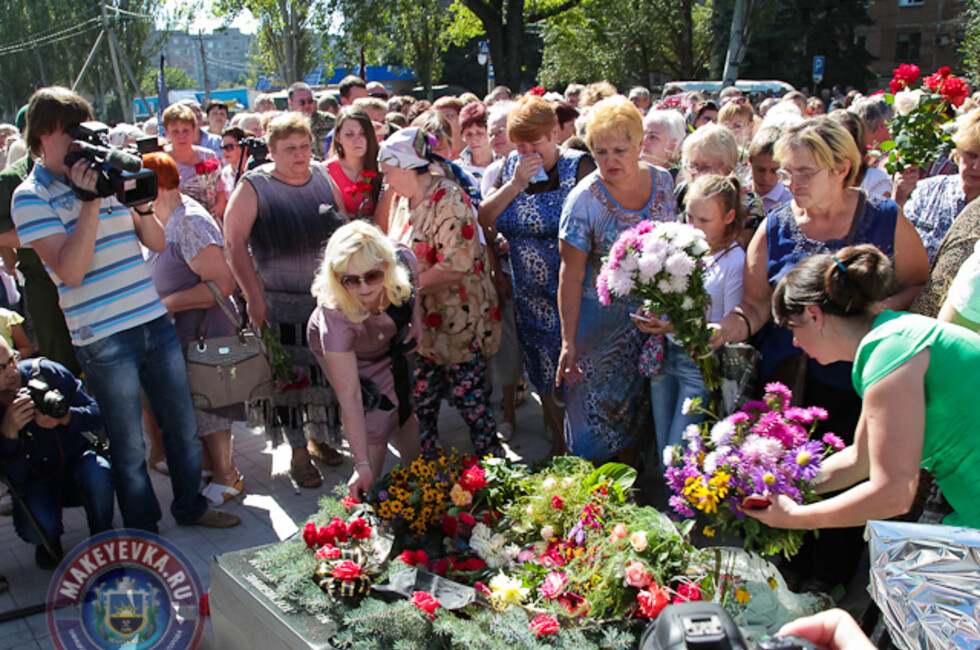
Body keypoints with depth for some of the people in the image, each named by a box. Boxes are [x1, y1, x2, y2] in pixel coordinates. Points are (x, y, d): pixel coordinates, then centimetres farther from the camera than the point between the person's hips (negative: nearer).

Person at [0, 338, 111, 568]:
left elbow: (97, 414, -13)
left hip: (76, 464, 1)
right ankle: (50, 541, 11)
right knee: (36, 526, -30)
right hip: (36, 481, 0)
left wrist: (65, 417, -36)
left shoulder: (46, 372, -18)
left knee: (95, 471, -33)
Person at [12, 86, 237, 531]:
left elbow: (157, 243, 13)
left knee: (183, 426, 16)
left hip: (155, 321, 6)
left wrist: (140, 198, -4)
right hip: (103, 338, -5)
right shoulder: (31, 197, -6)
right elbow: (71, 270, -18)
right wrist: (90, 202, -20)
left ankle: (190, 506, 36)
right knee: (129, 446, 7)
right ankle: (144, 535, 25)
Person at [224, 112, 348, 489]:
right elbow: (234, 242, -11)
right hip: (280, 303, -4)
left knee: (328, 373, 11)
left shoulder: (323, 178, 5)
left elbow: (344, 230, 14)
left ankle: (320, 438, 31)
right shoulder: (254, 187, -8)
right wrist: (253, 296, -15)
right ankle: (299, 453, 16)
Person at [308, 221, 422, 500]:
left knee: (406, 406, 16)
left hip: (392, 340, 5)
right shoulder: (336, 316, -45)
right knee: (375, 419, -10)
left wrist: (416, 315, -17)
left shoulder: (403, 261, -38)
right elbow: (349, 400, -41)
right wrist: (362, 466, -40)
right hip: (343, 350, -4)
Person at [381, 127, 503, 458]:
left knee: (470, 399, 2)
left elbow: (456, 266, -26)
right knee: (421, 399, 15)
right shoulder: (403, 197, 9)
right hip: (421, 319, 8)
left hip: (458, 318, -8)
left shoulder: (448, 199, -19)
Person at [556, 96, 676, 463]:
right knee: (596, 408, 6)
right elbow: (571, 275, -15)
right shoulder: (584, 199, -17)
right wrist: (568, 342, -17)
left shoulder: (663, 182, -4)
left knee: (637, 405, 17)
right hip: (600, 319, -4)